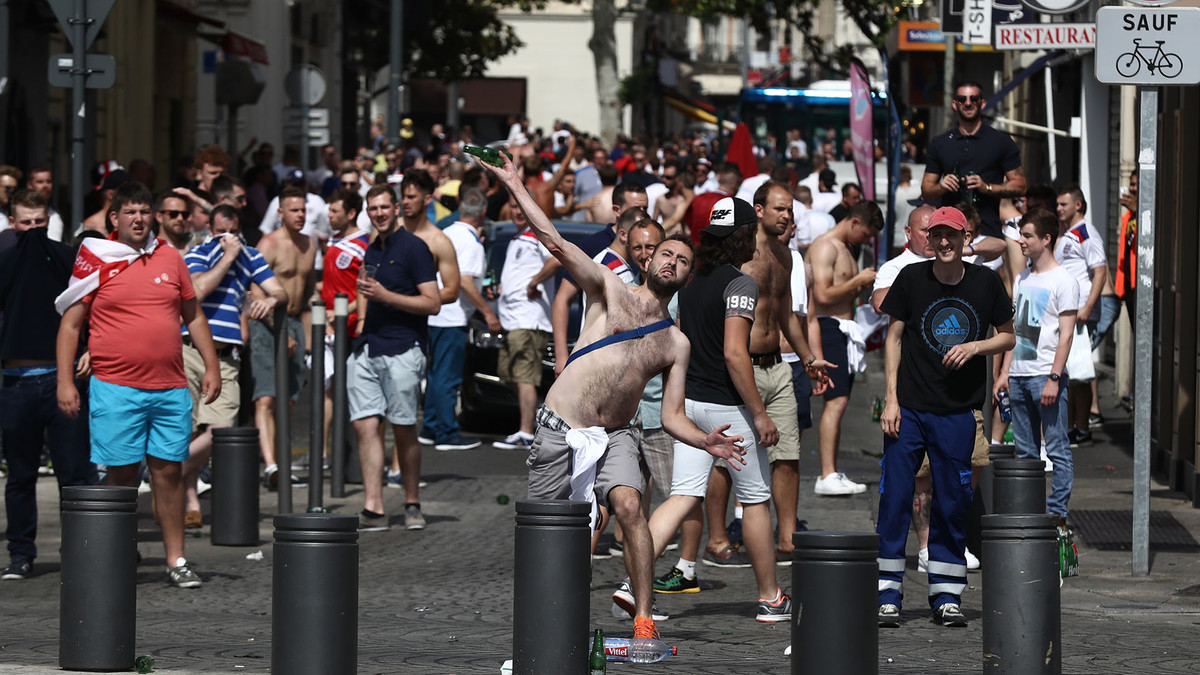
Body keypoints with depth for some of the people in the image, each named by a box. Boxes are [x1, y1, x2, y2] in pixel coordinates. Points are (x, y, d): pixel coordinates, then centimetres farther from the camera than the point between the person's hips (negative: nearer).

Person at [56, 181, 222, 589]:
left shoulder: (170, 258, 10)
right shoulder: (95, 261, 0)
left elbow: (193, 316, 19)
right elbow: (70, 324, 2)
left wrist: (211, 366, 13)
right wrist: (65, 382, -4)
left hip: (170, 388, 3)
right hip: (116, 387, -3)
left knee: (169, 470, 5)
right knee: (121, 474, 0)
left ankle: (176, 560, 11)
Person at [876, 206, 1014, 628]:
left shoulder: (984, 282, 3)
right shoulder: (912, 278, 0)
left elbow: (1007, 338, 11)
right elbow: (894, 337, 4)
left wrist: (974, 346, -10)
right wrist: (890, 399, -3)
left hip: (958, 411, 1)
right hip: (909, 407, -1)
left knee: (952, 502, 4)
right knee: (895, 497, -4)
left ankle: (946, 595, 13)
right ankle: (888, 595, 1)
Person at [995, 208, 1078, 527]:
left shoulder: (1063, 281, -6)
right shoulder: (1023, 279, 17)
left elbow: (1066, 334, -11)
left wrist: (1054, 378, -17)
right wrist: (1004, 373, 14)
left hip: (1046, 376, -8)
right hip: (1018, 375, 8)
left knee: (1057, 449, -6)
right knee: (1024, 451, 10)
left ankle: (1057, 514, -7)